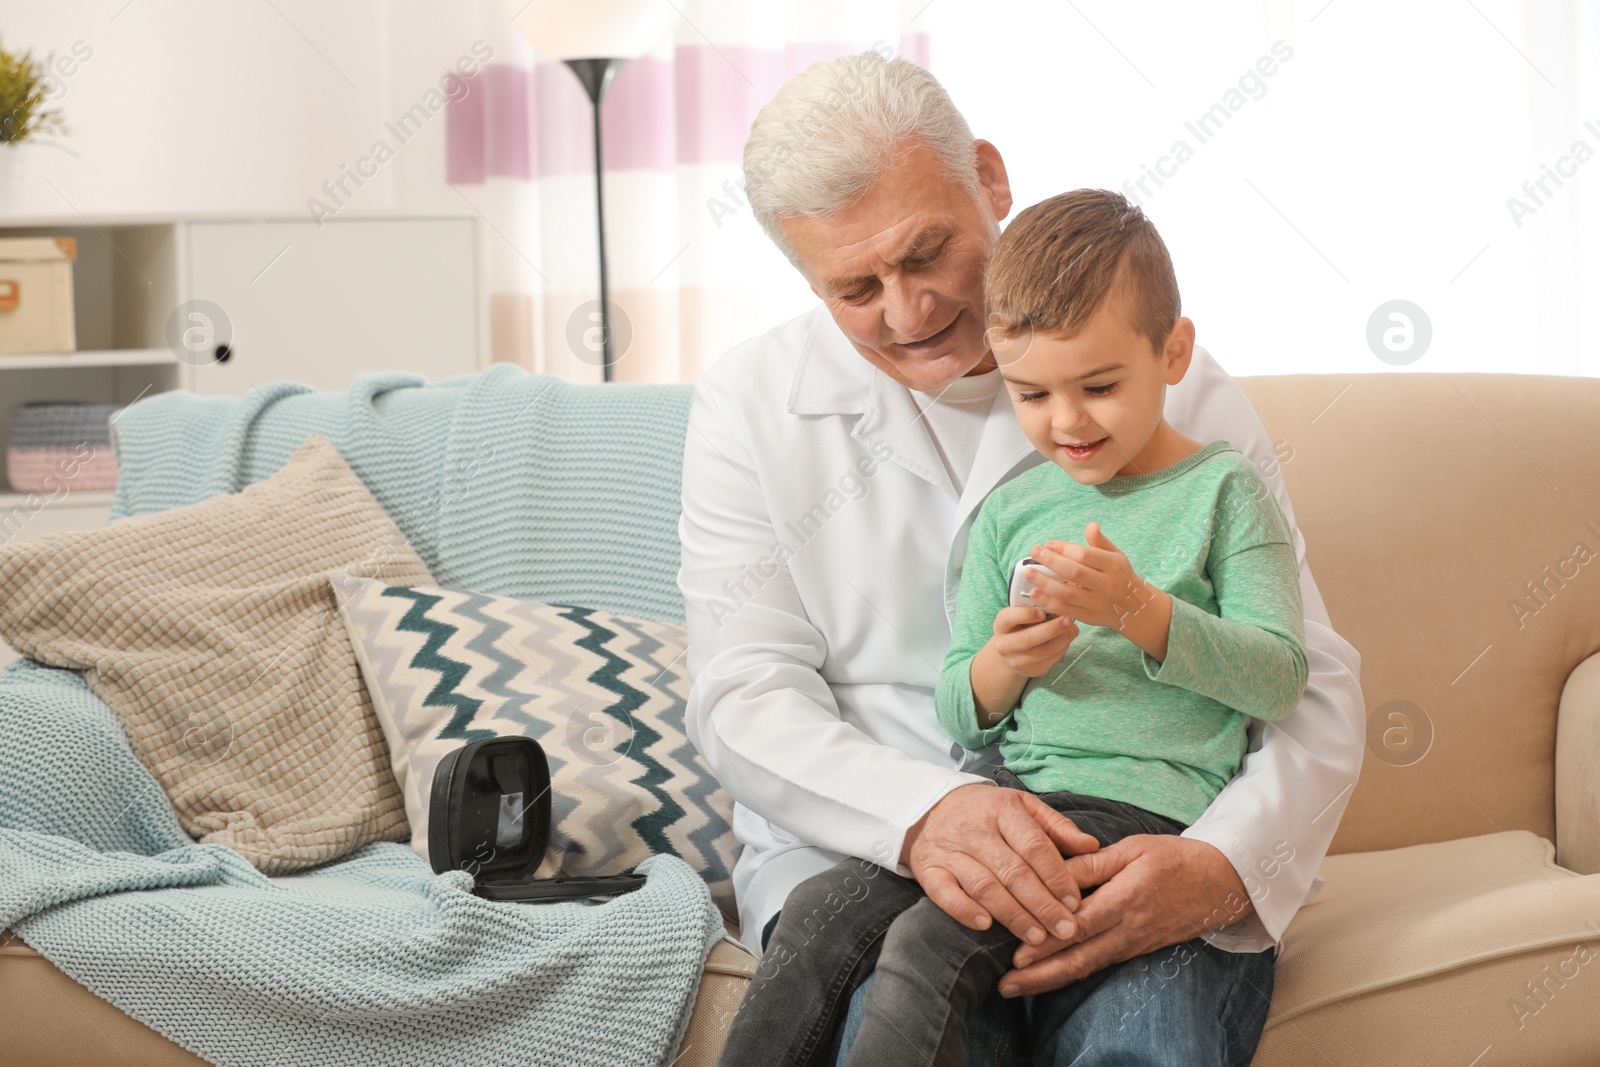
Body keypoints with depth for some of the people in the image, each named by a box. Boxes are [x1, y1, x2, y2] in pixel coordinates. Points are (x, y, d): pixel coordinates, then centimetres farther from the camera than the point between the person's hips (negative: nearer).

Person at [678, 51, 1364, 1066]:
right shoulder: (751, 407, 7)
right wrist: (922, 816, -23)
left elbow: (1311, 688, 0)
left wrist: (1221, 868, -23)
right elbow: (743, 696, -2)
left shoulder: (1178, 391, 4)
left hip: (1126, 855, 0)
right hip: (855, 840, 0)